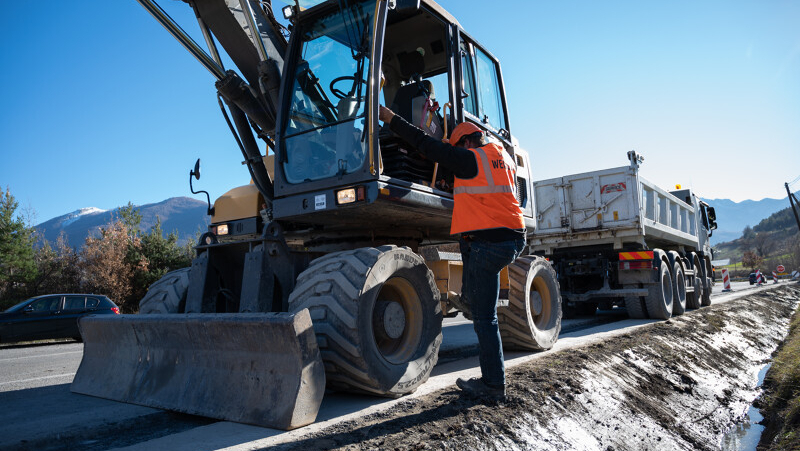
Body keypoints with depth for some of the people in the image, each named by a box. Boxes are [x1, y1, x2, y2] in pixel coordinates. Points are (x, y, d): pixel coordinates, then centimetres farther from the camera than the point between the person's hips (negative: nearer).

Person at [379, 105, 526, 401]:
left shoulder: (470, 159, -5)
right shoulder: (505, 159, 17)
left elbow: (426, 145, -4)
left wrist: (391, 118, 5)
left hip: (486, 242, -8)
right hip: (513, 239, 8)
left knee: (484, 316, -1)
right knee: (472, 297, 28)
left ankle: (493, 384, 8)